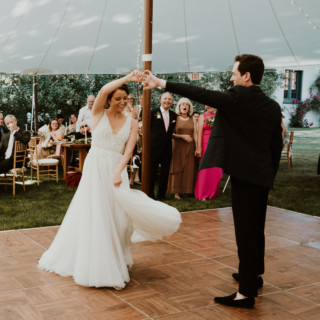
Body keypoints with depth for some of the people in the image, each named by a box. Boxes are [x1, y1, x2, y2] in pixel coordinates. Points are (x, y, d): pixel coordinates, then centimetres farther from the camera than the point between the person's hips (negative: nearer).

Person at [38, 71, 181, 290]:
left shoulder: (131, 123, 7)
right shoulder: (99, 114, 3)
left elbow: (128, 151, -4)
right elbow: (104, 90, -16)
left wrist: (118, 172, -19)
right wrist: (128, 78, -19)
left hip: (116, 171, 2)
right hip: (94, 169, -1)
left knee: (117, 216, 1)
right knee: (93, 216, 2)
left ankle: (115, 267, 18)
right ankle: (93, 266, 17)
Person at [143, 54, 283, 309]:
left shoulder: (239, 97, -13)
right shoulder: (273, 106, 8)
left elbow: (200, 94, -16)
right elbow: (277, 145, 11)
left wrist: (161, 83, -11)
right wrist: (270, 177, 19)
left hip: (244, 175, -8)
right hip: (263, 177, 8)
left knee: (246, 233, -4)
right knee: (256, 230, 21)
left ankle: (247, 293, 2)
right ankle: (255, 274, 38)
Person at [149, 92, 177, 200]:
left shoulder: (174, 115, 10)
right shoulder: (153, 113, -3)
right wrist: (147, 143, -6)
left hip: (167, 148, 4)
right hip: (155, 146, -4)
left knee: (165, 172, 8)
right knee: (152, 171, 3)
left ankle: (161, 194, 20)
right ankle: (150, 194, 14)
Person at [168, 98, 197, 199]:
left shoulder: (192, 119, 9)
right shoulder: (175, 118, 1)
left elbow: (195, 134, 7)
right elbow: (171, 133, -5)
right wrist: (182, 136, -15)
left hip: (189, 147, 3)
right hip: (178, 146, -3)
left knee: (189, 168, 1)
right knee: (178, 167, -2)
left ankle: (186, 189, 10)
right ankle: (177, 191, 3)